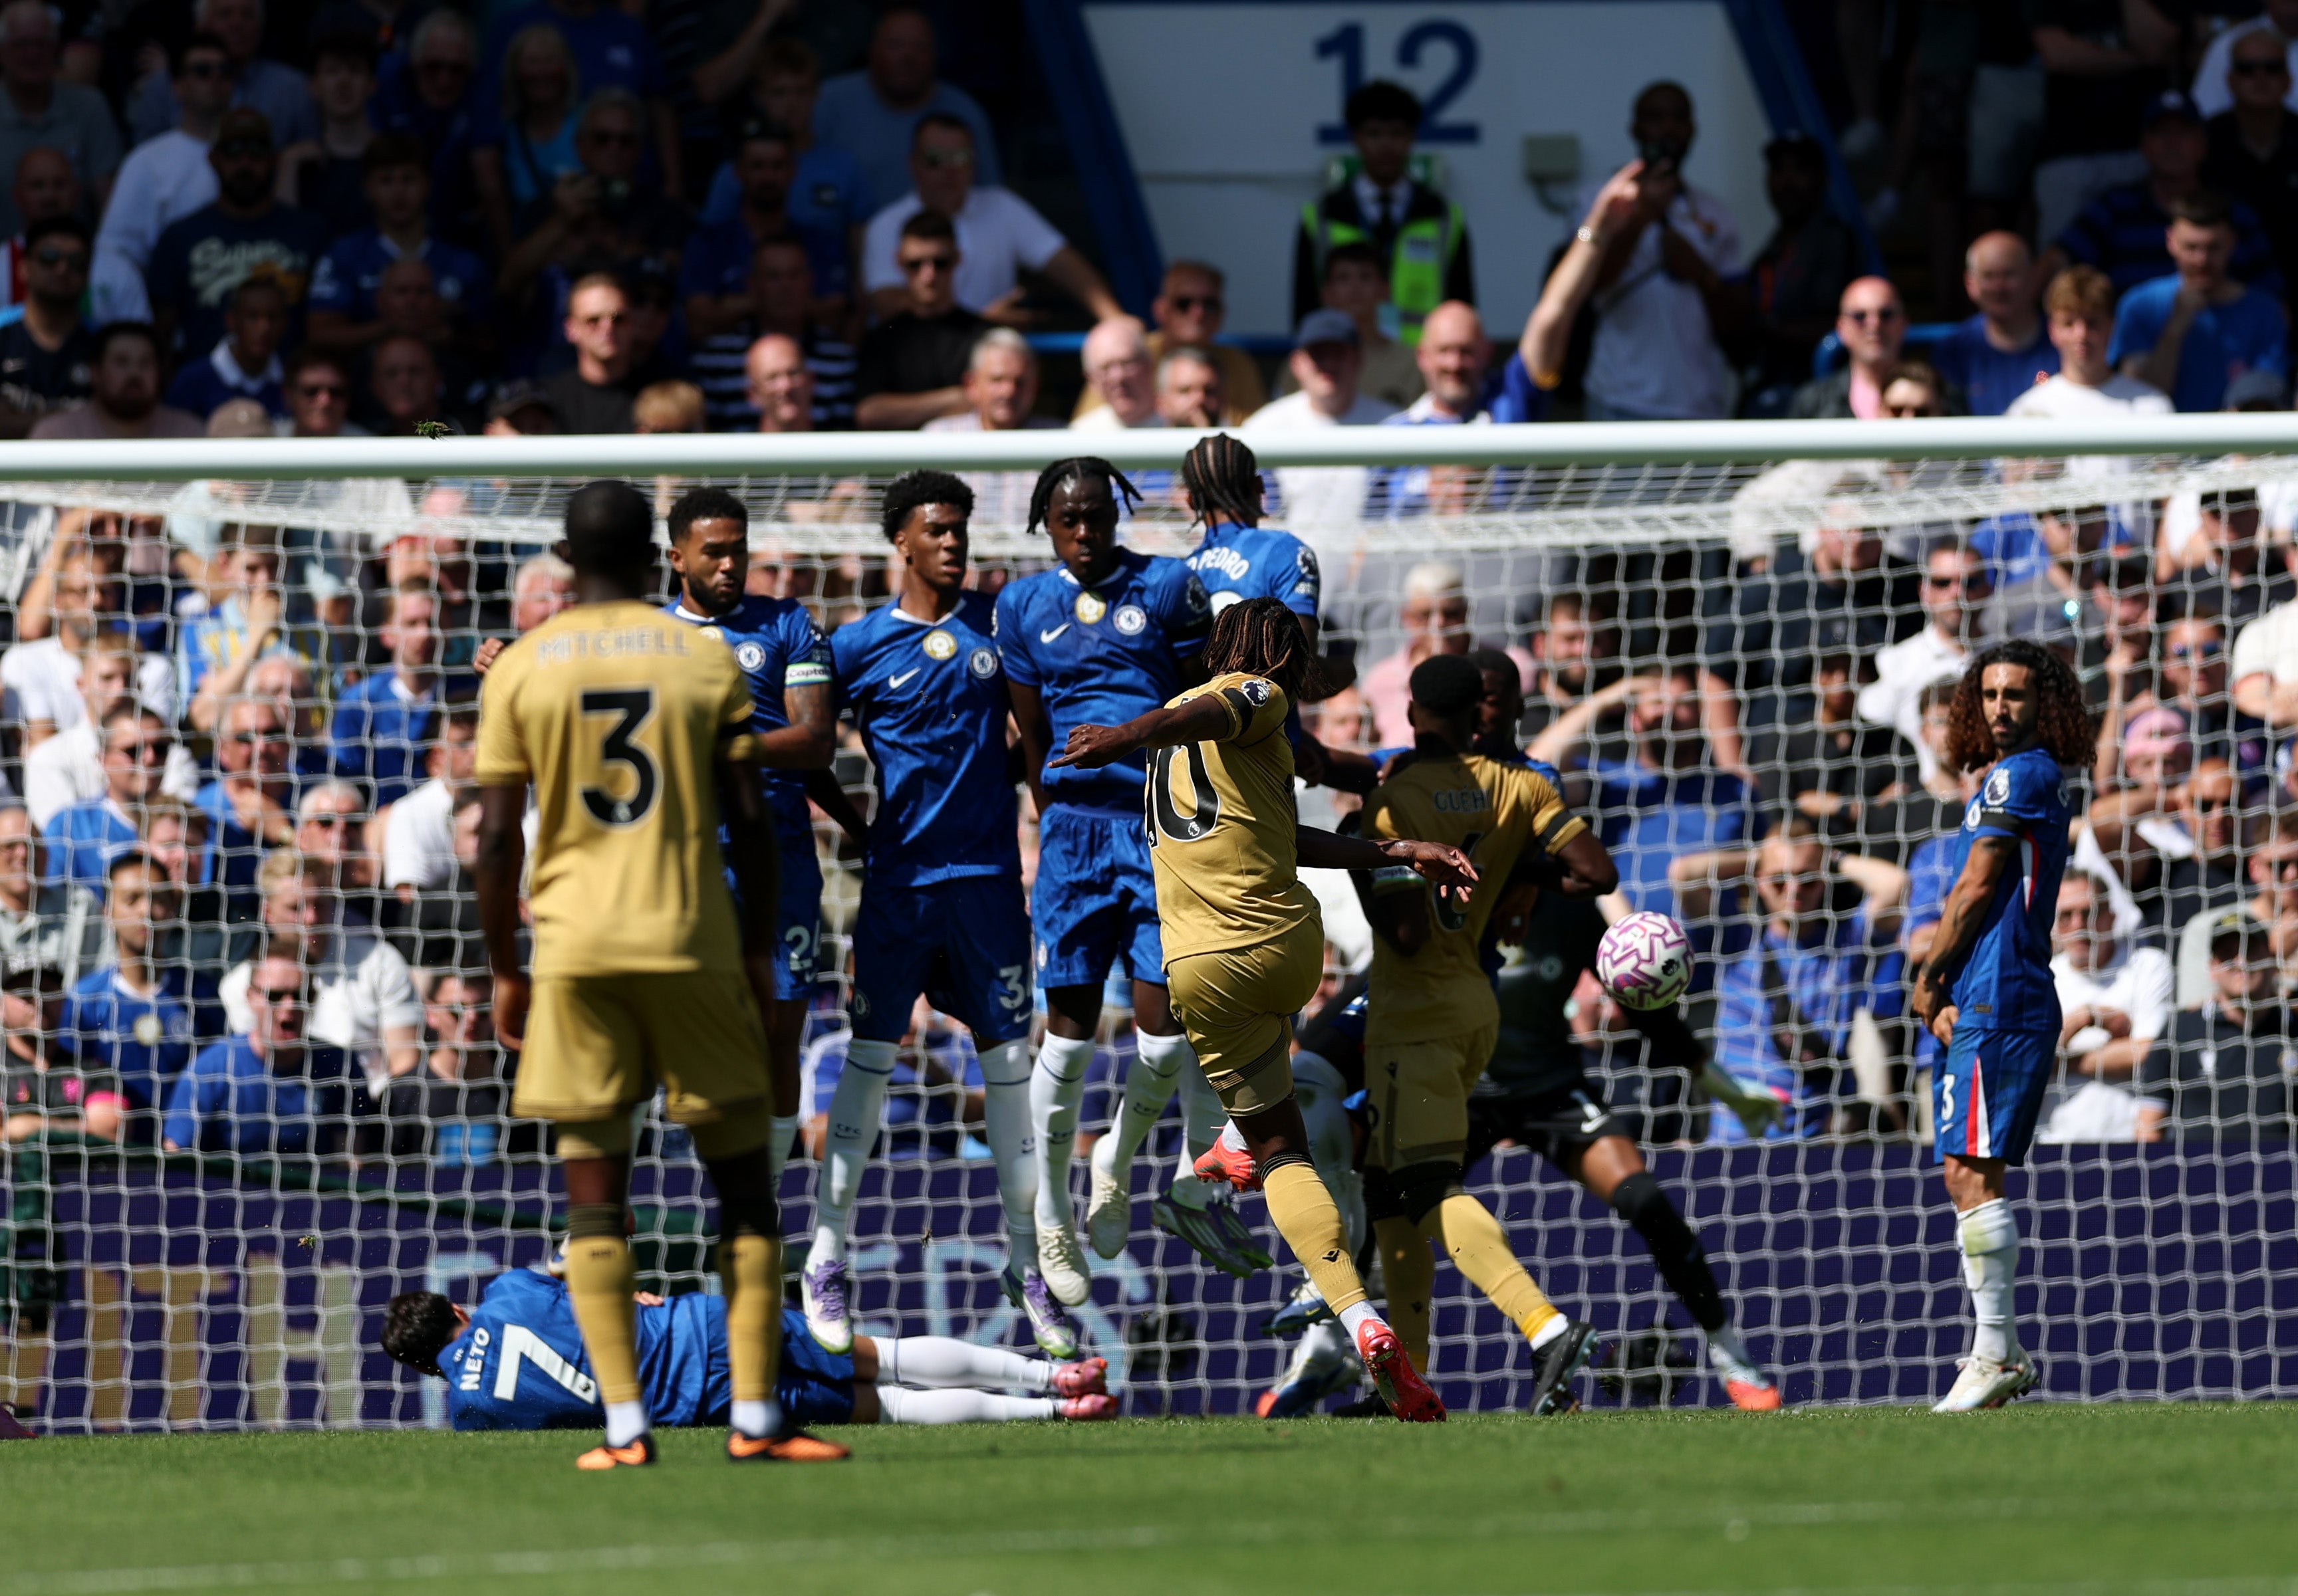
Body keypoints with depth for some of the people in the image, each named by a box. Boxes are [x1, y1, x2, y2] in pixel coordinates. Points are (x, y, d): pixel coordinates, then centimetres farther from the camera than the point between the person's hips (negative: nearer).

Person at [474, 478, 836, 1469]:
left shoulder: (520, 670, 2)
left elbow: (498, 838, -1)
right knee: (744, 1188, 7)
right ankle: (754, 1416, 1)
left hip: (575, 949, 0)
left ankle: (624, 1426, -5)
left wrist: (504, 970, 8)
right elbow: (750, 821, 1)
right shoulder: (706, 661, 3)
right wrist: (760, 950, 11)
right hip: (693, 942, 0)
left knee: (594, 1195, 2)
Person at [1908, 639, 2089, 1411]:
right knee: (1965, 1176, 12)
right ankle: (2003, 1350, 14)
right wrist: (1942, 995, 8)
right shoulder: (2001, 780, 22)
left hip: (1996, 1003, -10)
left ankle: (1993, 1353, -15)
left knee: (1974, 1173, -13)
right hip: (1976, 1005, 10)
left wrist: (1927, 984, 0)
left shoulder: (2019, 775, -8)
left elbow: (1977, 890, -10)